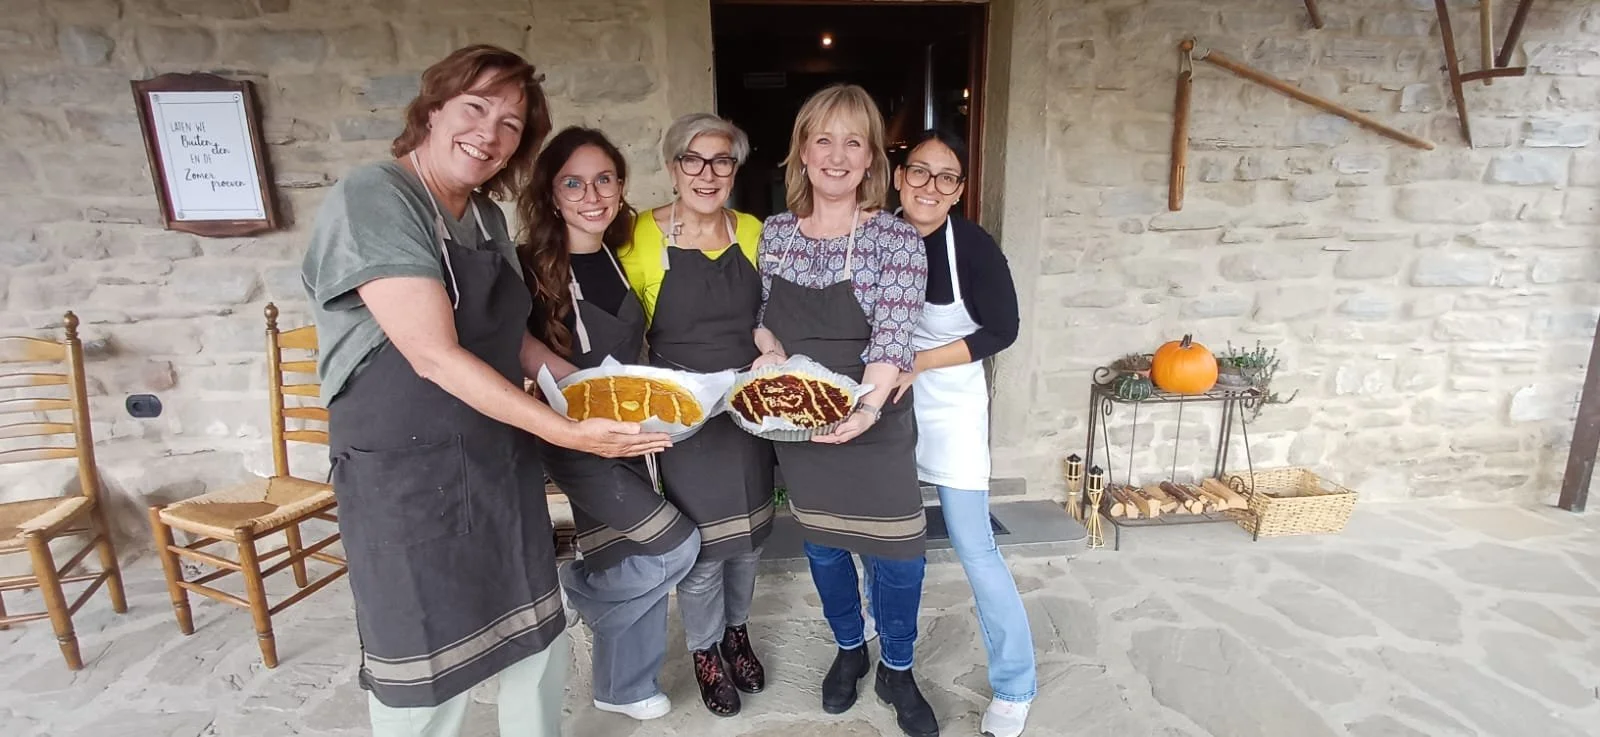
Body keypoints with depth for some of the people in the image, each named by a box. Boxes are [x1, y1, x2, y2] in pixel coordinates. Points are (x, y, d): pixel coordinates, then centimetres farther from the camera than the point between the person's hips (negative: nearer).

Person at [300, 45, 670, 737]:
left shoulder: (487, 215, 9)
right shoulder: (373, 197, -16)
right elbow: (435, 355, -24)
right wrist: (568, 433, -24)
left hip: (504, 465, 8)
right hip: (407, 474, -7)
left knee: (541, 644, 17)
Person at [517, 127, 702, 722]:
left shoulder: (622, 258, 4)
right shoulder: (533, 267, -15)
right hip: (574, 441, -6)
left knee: (636, 563, 15)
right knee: (677, 544, -9)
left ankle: (624, 687, 37)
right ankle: (570, 590, 18)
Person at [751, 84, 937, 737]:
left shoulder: (897, 239, -11)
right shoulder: (775, 231, 1)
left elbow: (892, 339, -19)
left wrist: (867, 406, -35)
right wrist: (770, 349, -11)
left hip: (872, 423, -3)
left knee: (896, 558, 6)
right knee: (822, 545, 19)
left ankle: (896, 670, 35)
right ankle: (848, 648, 45)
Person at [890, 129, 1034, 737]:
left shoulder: (972, 246, -16)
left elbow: (1000, 331, -13)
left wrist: (918, 362, -19)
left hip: (951, 407, -4)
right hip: (885, 402, 4)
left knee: (974, 547, -1)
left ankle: (1014, 686, 19)